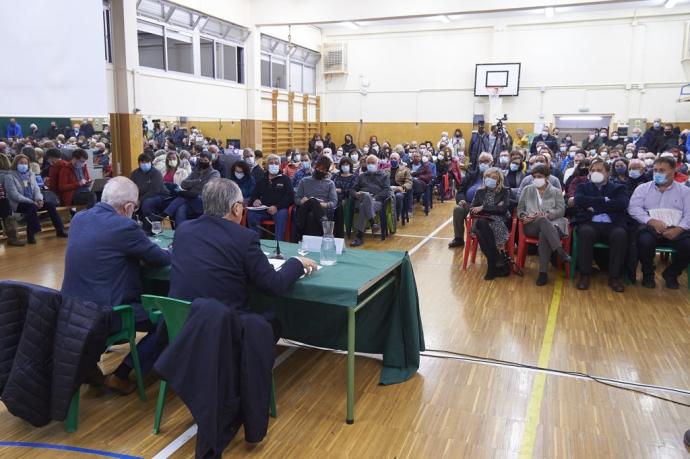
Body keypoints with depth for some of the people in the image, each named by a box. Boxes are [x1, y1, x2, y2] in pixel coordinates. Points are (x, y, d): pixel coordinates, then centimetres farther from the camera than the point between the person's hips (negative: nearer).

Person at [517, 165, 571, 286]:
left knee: (544, 234, -39)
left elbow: (561, 210, 5)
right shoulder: (527, 190, 23)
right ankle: (560, 251, -49)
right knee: (542, 220, -39)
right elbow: (520, 208, 19)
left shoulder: (556, 191, 18)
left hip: (551, 224, 0)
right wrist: (524, 216, -5)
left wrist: (546, 214, -13)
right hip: (531, 225, 0)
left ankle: (543, 272, -41)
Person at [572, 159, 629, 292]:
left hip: (612, 225, 1)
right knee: (586, 231, -36)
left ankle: (614, 276, -23)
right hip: (590, 223, 0)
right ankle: (585, 275, -26)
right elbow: (579, 201, -2)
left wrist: (594, 206, -5)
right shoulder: (583, 187, 21)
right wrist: (604, 200, -4)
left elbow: (622, 204, -3)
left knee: (620, 234, -33)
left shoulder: (618, 188, 19)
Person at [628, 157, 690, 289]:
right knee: (645, 241, -34)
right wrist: (652, 221, -17)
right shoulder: (643, 188, 12)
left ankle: (671, 274, 5)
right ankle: (648, 274, -2)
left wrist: (678, 229, -18)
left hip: (676, 230, 1)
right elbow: (633, 208, -2)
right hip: (650, 228, -1)